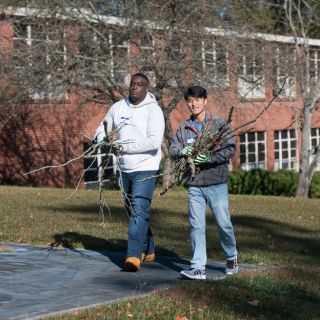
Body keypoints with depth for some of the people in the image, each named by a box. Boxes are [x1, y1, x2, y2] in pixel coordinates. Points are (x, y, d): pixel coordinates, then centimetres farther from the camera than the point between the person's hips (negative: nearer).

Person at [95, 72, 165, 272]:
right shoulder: (118, 107, 5)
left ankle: (134, 256, -23)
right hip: (125, 169, 7)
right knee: (132, 211, 16)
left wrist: (125, 147, -22)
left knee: (139, 211, -17)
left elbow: (154, 142, -23)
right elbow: (102, 129, 15)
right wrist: (104, 140, -10)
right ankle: (148, 251, 31)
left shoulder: (153, 110, -13)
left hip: (146, 169, -7)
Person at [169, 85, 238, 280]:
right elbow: (172, 150, 7)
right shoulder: (183, 128, 10)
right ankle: (198, 268, 3)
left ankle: (232, 258, 27)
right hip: (194, 185, 3)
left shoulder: (219, 124, -1)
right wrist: (182, 151, -17)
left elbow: (231, 149, -7)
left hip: (217, 183, -3)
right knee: (197, 226, 1)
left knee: (224, 223, 4)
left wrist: (210, 159, -21)